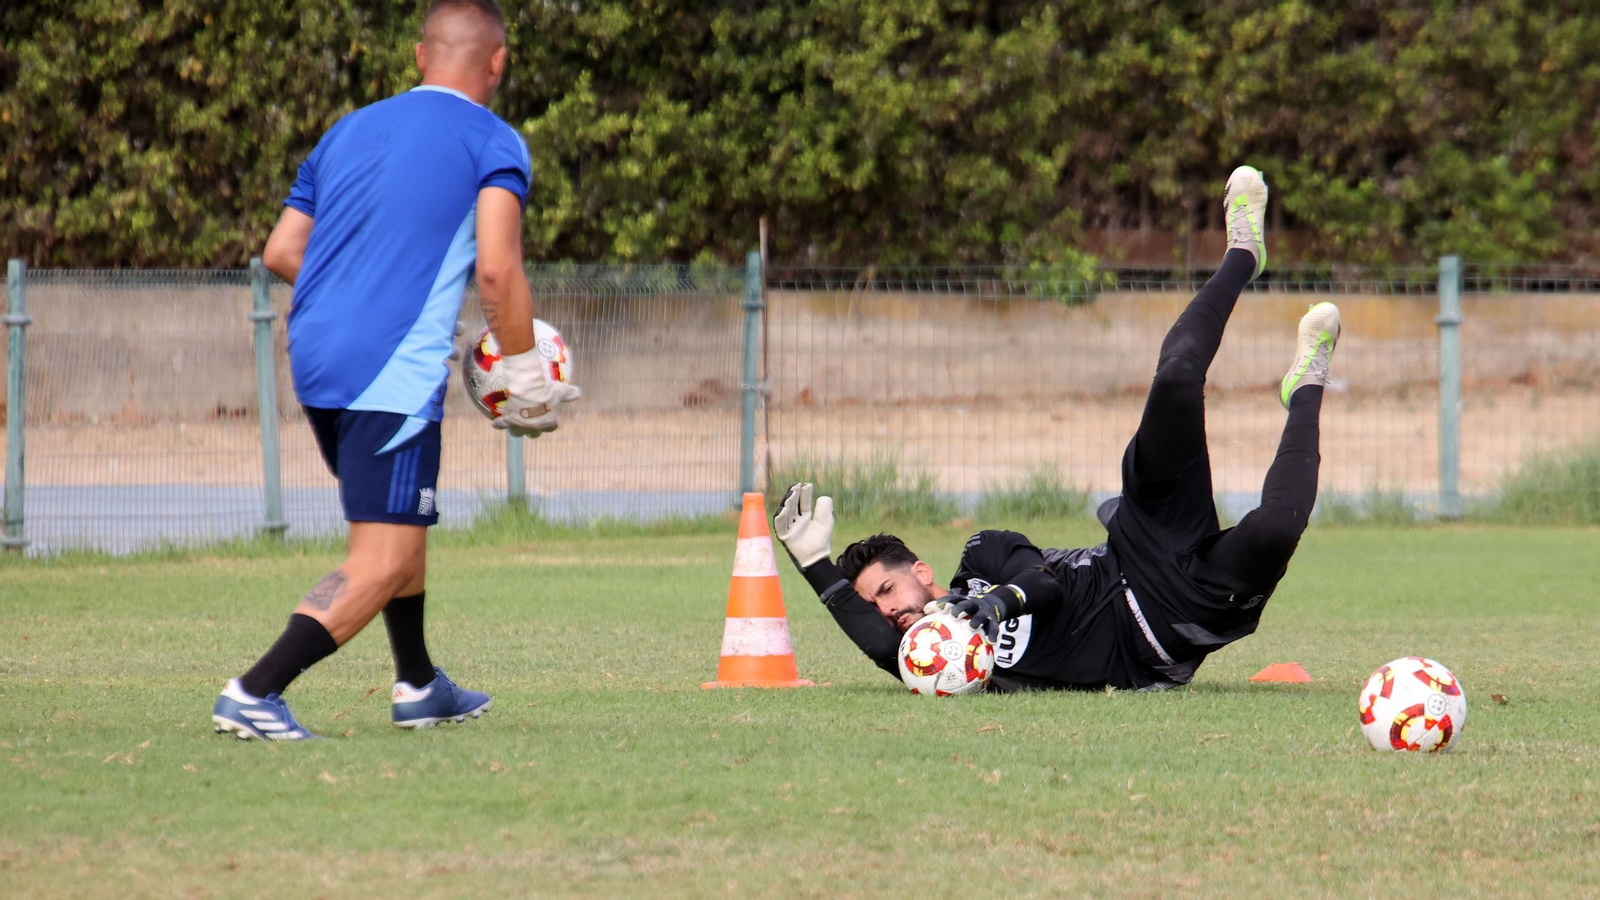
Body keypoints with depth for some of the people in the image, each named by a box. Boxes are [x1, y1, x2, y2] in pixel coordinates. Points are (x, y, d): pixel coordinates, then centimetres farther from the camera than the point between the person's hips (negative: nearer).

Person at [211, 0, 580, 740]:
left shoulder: (349, 131, 19)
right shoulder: (492, 144, 0)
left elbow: (280, 252, 19)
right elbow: (497, 270, -12)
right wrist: (526, 378, -2)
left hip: (315, 362, 8)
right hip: (393, 373, -8)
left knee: (402, 523, 27)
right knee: (384, 563, -8)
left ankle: (419, 686, 35)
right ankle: (254, 693, -19)